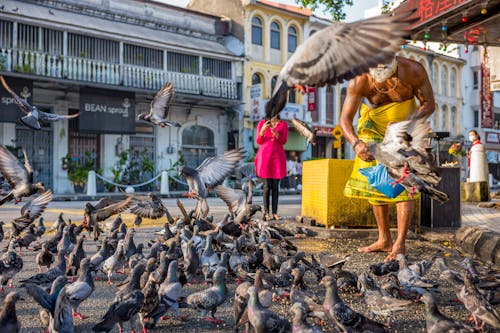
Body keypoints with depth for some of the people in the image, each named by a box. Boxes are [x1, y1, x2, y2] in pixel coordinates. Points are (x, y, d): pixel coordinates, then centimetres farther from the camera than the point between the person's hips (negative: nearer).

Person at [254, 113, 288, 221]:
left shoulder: (283, 125, 7)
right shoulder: (261, 123, 6)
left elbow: (283, 141, -2)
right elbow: (258, 141, 2)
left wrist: (274, 131, -17)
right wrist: (262, 130, -16)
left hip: (277, 157, 1)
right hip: (265, 156, -1)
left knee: (275, 186, 1)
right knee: (267, 185, -5)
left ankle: (275, 212, 3)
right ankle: (266, 213, -3)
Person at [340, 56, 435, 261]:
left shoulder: (413, 71, -26)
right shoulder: (359, 81, -25)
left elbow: (428, 104, -13)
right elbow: (345, 119, -25)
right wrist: (356, 143, -45)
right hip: (373, 123, 3)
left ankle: (399, 244, -12)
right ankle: (384, 240, 14)